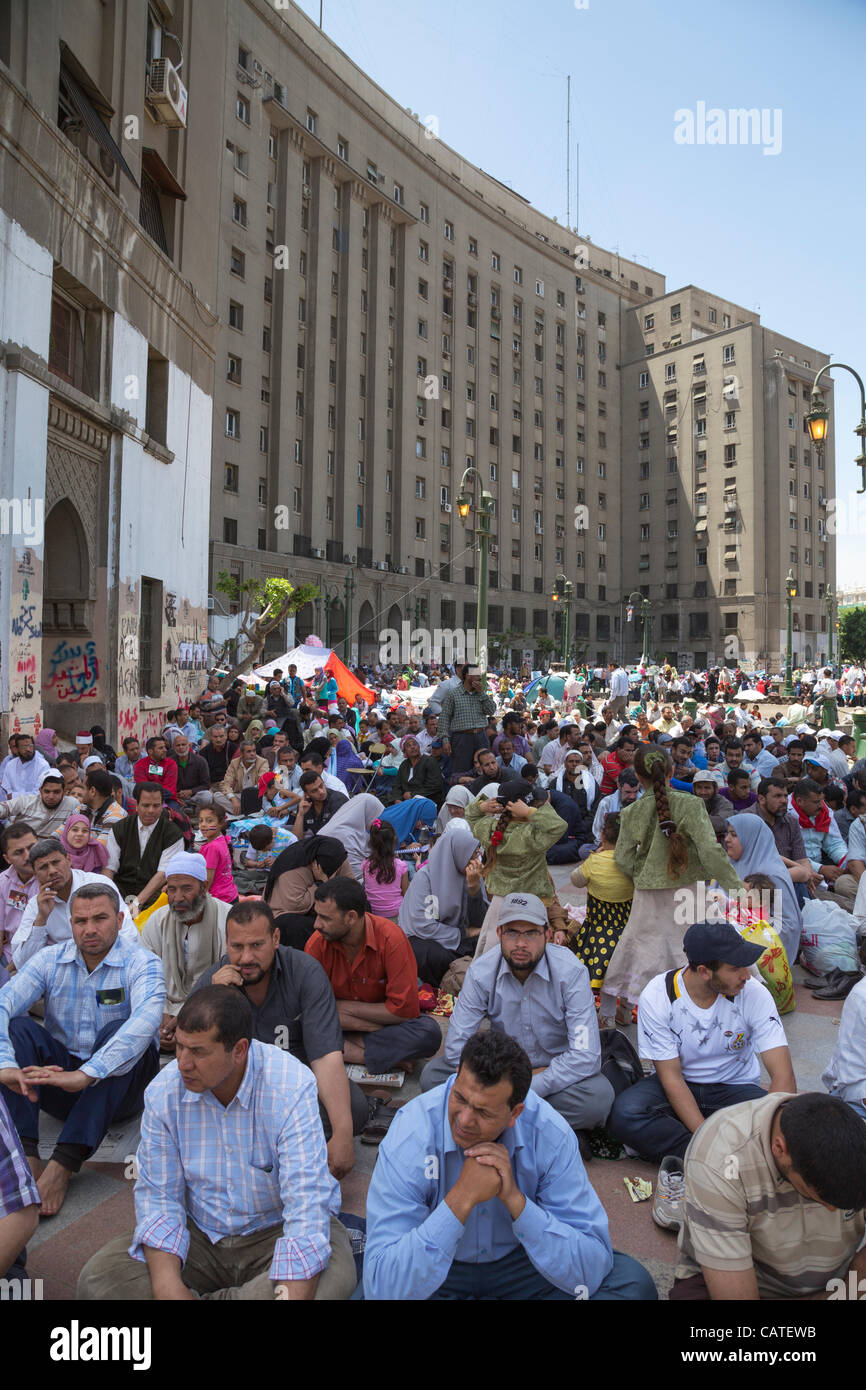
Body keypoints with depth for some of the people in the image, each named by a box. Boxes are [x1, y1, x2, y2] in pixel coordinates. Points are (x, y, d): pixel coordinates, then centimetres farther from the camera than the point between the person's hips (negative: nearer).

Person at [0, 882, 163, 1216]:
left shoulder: (141, 964, -13)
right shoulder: (50, 960, 0)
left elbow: (146, 1019, -32)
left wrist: (85, 1074, -44)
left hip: (118, 1087, -3)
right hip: (59, 1079, 3)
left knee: (118, 1031, -32)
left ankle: (62, 1164, -34)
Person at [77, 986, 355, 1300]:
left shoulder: (292, 1088, -25)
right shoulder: (163, 1091, -11)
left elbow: (307, 1202, -29)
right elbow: (158, 1196, -6)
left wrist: (292, 1293, -39)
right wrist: (167, 1285, -22)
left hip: (276, 1232, -2)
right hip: (200, 1235, 3)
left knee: (333, 1278, -34)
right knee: (97, 1278, -17)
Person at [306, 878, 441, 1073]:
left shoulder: (391, 938, -21)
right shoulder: (317, 944, -16)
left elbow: (405, 1010, -20)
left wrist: (345, 1007, -16)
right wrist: (374, 1026, -21)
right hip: (340, 1027, 2)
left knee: (429, 1032, -30)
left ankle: (347, 1048, -19)